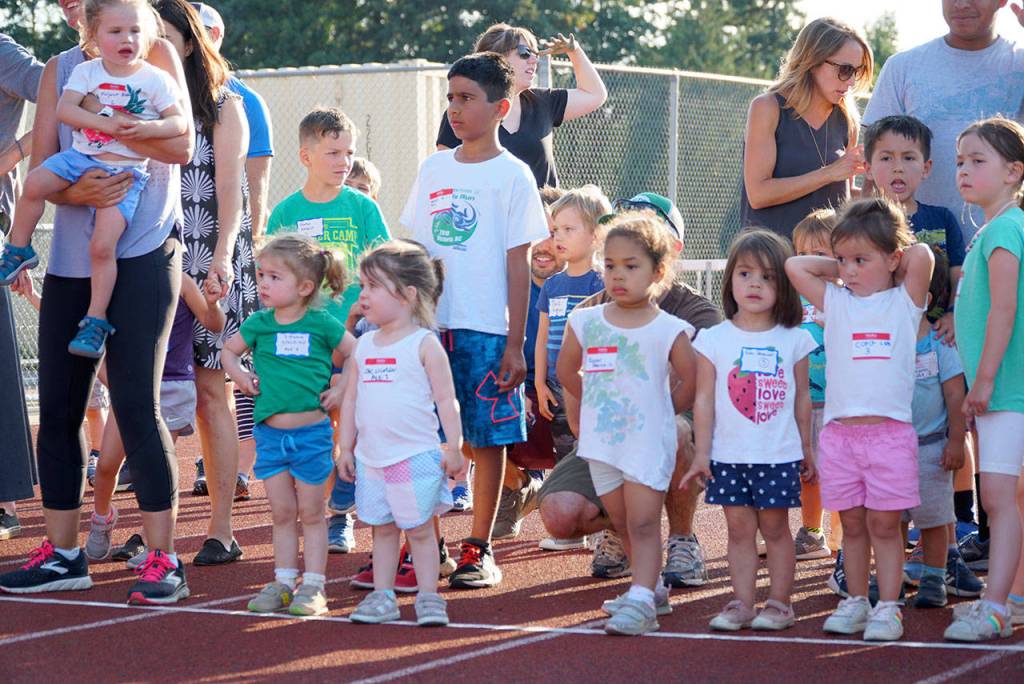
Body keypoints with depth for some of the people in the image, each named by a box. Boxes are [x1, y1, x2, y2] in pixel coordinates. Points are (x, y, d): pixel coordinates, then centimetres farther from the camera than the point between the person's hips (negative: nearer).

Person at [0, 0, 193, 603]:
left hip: (143, 253, -5)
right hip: (72, 259, 5)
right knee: (57, 405, 5)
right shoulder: (60, 69, 13)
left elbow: (180, 146, -13)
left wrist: (100, 117, -20)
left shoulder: (155, 54, 0)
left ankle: (163, 560, -4)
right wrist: (74, 191, -17)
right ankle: (63, 554, 16)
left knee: (135, 402, -10)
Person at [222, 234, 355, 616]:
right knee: (282, 512, 9)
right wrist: (239, 376, 1)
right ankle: (283, 581, 15)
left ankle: (313, 585, 7)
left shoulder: (322, 324, -7)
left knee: (310, 512, 4)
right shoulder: (259, 323, 2)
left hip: (311, 432, -3)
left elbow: (358, 356, 3)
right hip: (270, 433, 3)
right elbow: (229, 350, 18)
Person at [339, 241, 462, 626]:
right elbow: (351, 399, 14)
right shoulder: (364, 346, 9)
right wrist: (345, 448, 12)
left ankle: (429, 598, 6)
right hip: (371, 459, 5)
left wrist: (453, 447, -11)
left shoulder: (424, 344, -7)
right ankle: (382, 597, 17)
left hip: (415, 456, -5)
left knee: (419, 529, 0)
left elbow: (446, 399, -7)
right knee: (382, 528, 11)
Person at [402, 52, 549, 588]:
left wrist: (514, 344, -8)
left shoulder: (511, 175, -1)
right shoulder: (433, 169, 11)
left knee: (488, 438, 2)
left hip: (486, 328, -4)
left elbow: (518, 264, -4)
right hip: (429, 323, 4)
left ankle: (479, 549, 10)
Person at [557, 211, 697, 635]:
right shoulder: (586, 322, 4)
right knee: (623, 523, 14)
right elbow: (566, 371, 18)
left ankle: (640, 601, -17)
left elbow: (692, 383, -1)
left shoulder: (669, 330, -7)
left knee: (643, 523, -11)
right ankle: (652, 587, 26)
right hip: (600, 442, 5)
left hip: (648, 441, -5)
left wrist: (661, 410, 7)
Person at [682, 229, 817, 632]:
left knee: (775, 526, 4)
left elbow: (802, 397, 9)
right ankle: (742, 603, 9)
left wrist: (806, 451, 12)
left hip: (779, 455, -1)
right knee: (739, 527, 4)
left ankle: (779, 603, 11)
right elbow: (704, 399, 2)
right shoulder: (714, 340, 0)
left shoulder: (793, 340, 2)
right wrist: (702, 453, -2)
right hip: (729, 456, 1)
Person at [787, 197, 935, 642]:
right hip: (840, 433, 3)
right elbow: (795, 266, 10)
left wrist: (892, 264, 8)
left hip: (889, 433, -3)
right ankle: (855, 602, 17)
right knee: (852, 523, 9)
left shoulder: (904, 302, 4)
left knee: (884, 523, -1)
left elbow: (922, 255, -10)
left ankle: (887, 607, 4)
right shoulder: (836, 303, 12)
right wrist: (838, 266, 13)